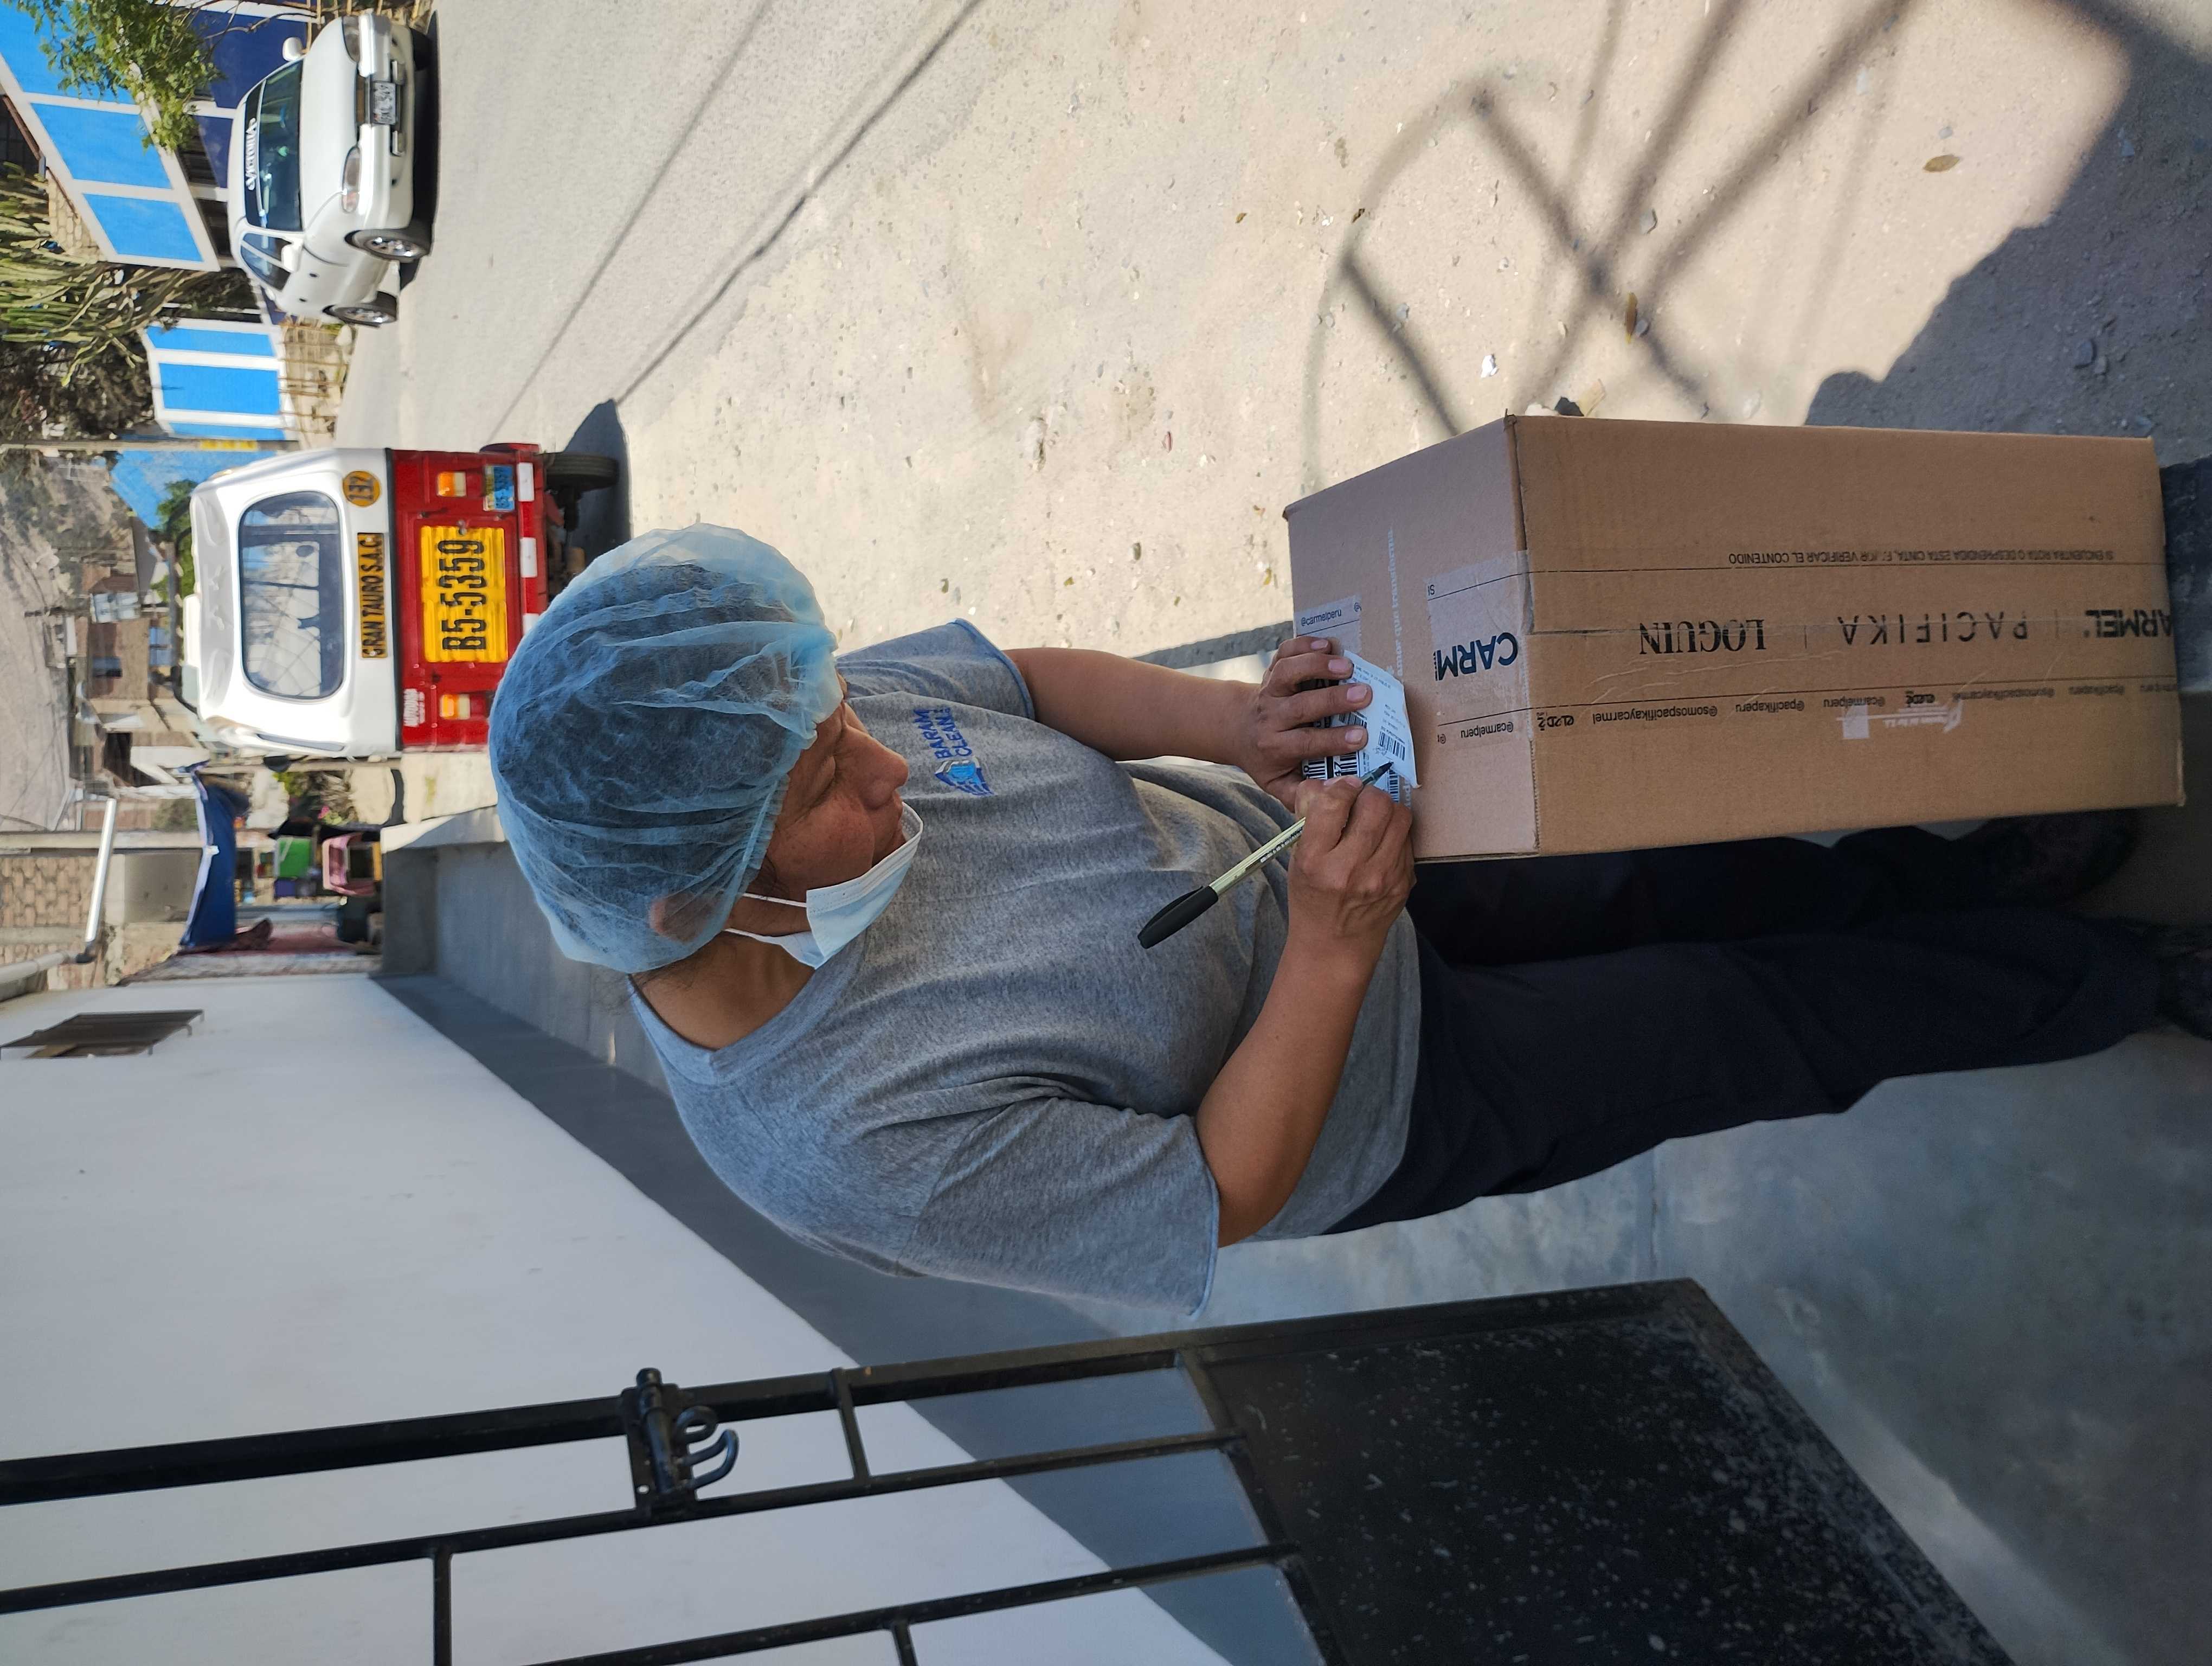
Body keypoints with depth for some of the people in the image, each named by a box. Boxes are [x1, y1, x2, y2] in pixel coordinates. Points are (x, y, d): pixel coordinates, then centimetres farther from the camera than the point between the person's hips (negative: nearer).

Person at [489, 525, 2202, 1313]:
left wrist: (1225, 719, -23)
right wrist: (1335, 950, -33)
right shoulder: (853, 1141, -37)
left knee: (1687, 866, 13)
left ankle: (1966, 865, 43)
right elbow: (1217, 1201, -26)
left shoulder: (793, 725, -20)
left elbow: (1033, 676, -6)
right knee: (1774, 1015, 6)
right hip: (1379, 1108, -5)